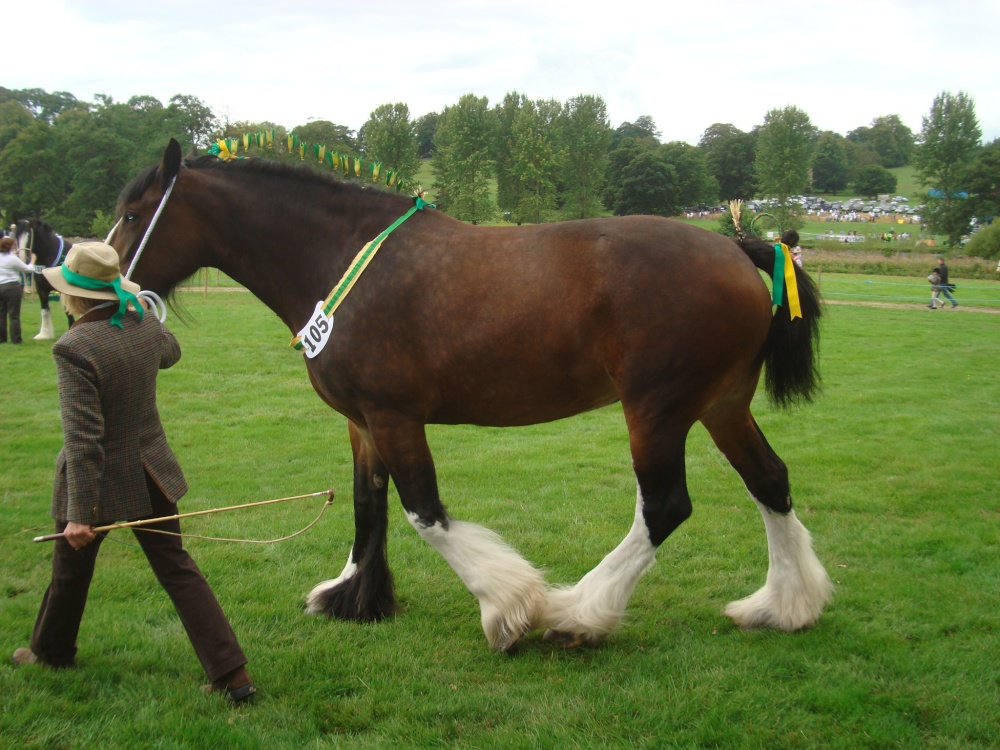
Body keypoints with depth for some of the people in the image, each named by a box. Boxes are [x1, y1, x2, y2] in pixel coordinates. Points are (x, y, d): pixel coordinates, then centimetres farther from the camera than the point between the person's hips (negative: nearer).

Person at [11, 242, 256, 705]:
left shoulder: (75, 348, -24)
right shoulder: (146, 325, -5)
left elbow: (83, 438, -26)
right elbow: (171, 353, 21)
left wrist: (79, 513, -23)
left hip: (101, 480, -5)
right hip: (151, 473, 5)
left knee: (71, 570, 20)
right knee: (177, 569, 9)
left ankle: (52, 650, 45)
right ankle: (231, 675, 4)